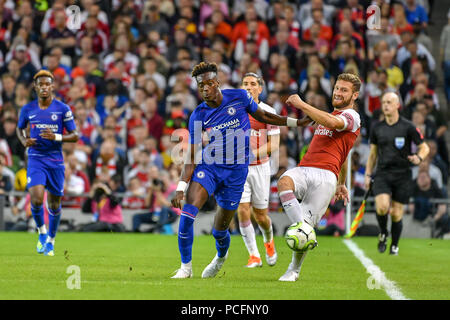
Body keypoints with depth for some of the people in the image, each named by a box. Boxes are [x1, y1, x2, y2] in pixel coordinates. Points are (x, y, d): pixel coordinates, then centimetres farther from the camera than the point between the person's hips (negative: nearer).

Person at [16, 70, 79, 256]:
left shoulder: (63, 109, -2)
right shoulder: (28, 109, 3)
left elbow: (75, 136, -1)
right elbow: (20, 128, 21)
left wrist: (56, 137, -18)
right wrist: (24, 141, -1)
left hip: (56, 161, 0)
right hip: (35, 159, 0)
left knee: (54, 204, 7)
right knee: (36, 199, -19)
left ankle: (50, 240, 28)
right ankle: (42, 232, 7)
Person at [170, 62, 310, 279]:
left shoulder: (239, 97, -6)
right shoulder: (198, 116, -5)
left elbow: (262, 116, 12)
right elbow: (192, 156, -6)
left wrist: (296, 122, 12)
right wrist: (181, 187, -15)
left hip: (236, 171, 0)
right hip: (208, 166, 0)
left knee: (219, 231, 6)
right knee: (188, 212, -23)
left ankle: (221, 257, 42)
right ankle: (186, 266, -9)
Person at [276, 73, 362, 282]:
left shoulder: (351, 116, 3)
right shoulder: (331, 115, 31)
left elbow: (331, 122, -21)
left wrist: (301, 104, -14)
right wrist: (341, 183, 45)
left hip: (325, 175, -7)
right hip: (303, 169, 7)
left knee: (307, 224, -11)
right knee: (284, 182, -30)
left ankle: (294, 269, 9)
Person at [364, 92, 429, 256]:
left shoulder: (408, 127, -3)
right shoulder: (377, 128, 7)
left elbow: (424, 147, 2)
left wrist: (419, 158, -19)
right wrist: (368, 175, 13)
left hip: (402, 175, -2)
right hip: (382, 174, 2)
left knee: (396, 214, 0)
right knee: (382, 207, -20)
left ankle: (394, 245, 21)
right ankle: (383, 233, 9)